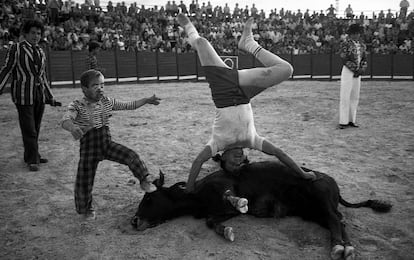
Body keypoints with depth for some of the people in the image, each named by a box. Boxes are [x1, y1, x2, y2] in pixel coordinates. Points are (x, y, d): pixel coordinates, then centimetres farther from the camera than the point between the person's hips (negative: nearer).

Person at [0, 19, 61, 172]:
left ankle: (32, 156, 21)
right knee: (28, 129, -3)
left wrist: (50, 97, 19)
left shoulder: (41, 52, 13)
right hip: (23, 94, -5)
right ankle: (32, 160, 7)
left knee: (35, 128, 9)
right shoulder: (16, 48, -2)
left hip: (40, 94, 5)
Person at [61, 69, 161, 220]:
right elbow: (65, 120, -30)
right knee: (85, 181, 5)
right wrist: (72, 128, -54)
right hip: (89, 148, -3)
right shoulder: (77, 106, -13)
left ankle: (144, 181, 4)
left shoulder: (107, 102, 2)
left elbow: (129, 105, 8)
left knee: (131, 156, -16)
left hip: (107, 144, 3)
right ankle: (86, 209, 30)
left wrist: (147, 100, 3)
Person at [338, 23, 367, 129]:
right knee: (345, 97, -6)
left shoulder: (362, 45, 13)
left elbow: (364, 59, 12)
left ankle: (352, 120, 16)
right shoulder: (345, 44, -7)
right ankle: (343, 121, -2)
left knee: (355, 97, 9)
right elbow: (344, 59, -14)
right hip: (348, 71, -7)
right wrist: (355, 69, -15)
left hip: (358, 73, 7)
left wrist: (362, 69, -7)